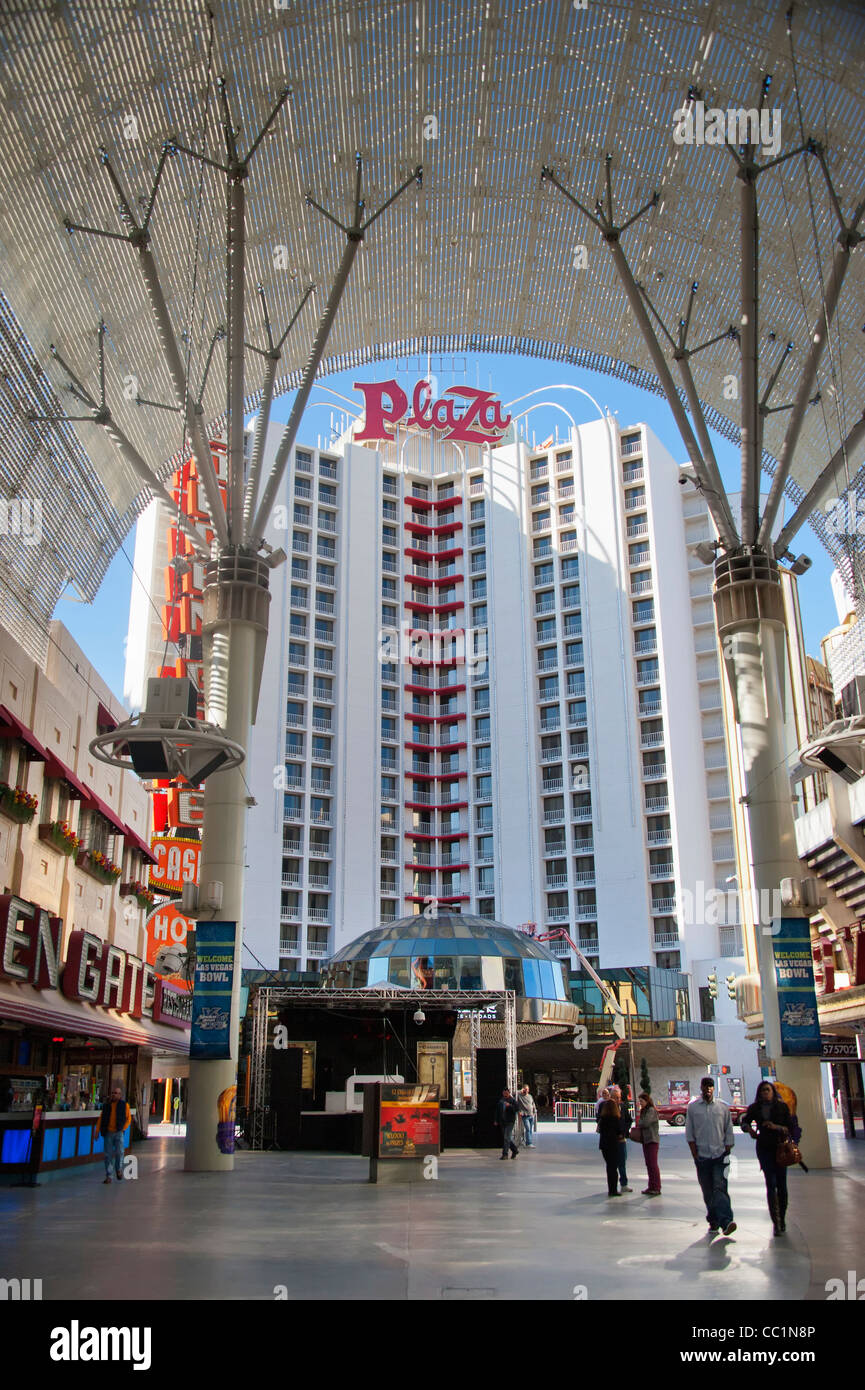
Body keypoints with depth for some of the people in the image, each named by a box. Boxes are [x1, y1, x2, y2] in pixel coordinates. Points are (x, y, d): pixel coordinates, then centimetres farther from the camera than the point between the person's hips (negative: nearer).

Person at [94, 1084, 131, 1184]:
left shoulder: (124, 1105, 5)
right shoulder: (107, 1105, 10)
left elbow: (128, 1118, 7)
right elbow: (101, 1119, 10)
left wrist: (123, 1128, -3)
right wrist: (97, 1131, 3)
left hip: (118, 1132, -2)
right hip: (108, 1133, 2)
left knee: (119, 1151, -14)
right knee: (108, 1154, 1)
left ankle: (119, 1169, 9)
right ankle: (108, 1176, 9)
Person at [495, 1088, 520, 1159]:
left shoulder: (512, 1100, -2)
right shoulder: (501, 1101, 13)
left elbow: (517, 1109, -13)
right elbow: (497, 1111, 18)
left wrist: (510, 1105, -25)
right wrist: (496, 1120, 15)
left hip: (510, 1122, -6)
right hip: (502, 1122, 6)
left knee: (507, 1137, -11)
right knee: (507, 1138, 11)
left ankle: (505, 1154, -8)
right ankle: (515, 1150, 28)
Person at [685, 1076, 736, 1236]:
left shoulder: (722, 1107, 7)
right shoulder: (693, 1107, 5)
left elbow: (729, 1132, 9)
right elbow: (689, 1133, 5)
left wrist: (727, 1153, 2)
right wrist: (695, 1155, -1)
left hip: (720, 1155, -1)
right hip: (702, 1156, 1)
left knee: (720, 1188, -14)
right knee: (707, 1191, 4)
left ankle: (725, 1221, -23)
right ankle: (713, 1222, 14)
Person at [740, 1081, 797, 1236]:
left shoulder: (782, 1107, -2)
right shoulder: (755, 1108, 3)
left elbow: (792, 1128, -4)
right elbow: (744, 1122, 17)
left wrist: (776, 1127, -19)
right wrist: (749, 1129, -4)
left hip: (780, 1147, 0)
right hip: (764, 1148, 0)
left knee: (781, 1184, 2)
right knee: (771, 1183, -10)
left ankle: (782, 1219, 18)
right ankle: (776, 1222, -11)